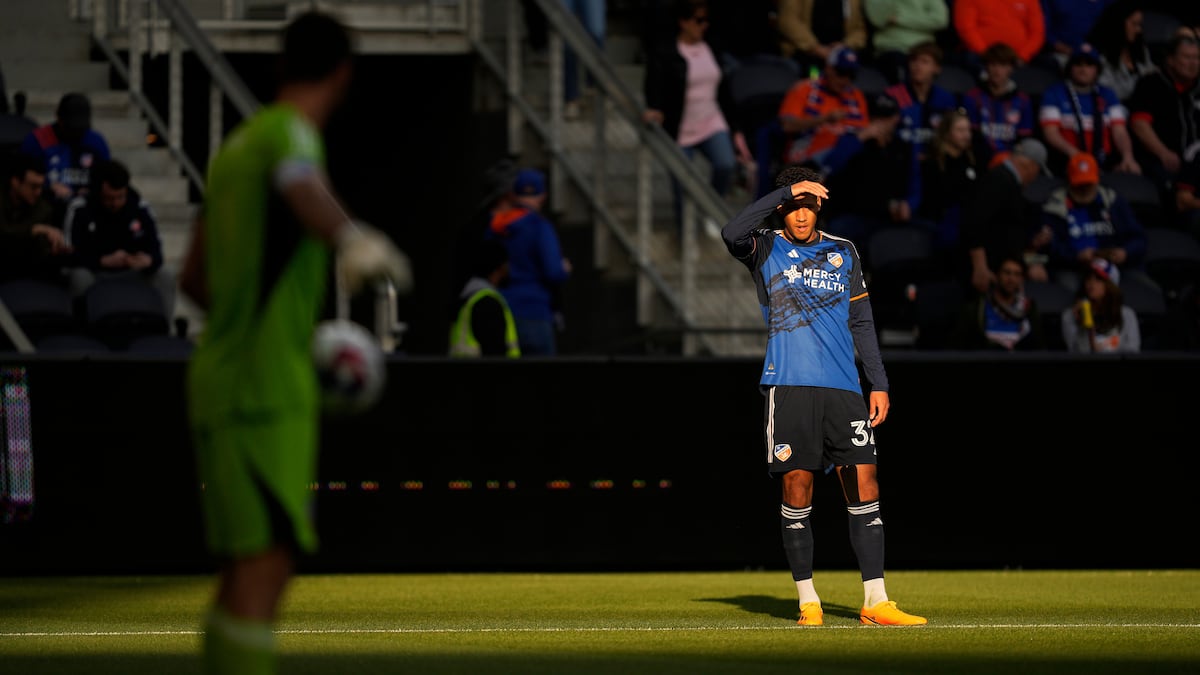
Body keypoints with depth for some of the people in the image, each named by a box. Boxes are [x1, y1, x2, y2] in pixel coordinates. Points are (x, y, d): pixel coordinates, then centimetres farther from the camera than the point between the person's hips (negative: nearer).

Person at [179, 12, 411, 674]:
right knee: (265, 565, -16)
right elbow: (304, 189, -36)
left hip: (220, 371, 9)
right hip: (265, 389, -9)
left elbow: (193, 279, 27)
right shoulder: (288, 134, -10)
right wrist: (355, 241, -53)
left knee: (243, 571, 14)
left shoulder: (235, 146, 17)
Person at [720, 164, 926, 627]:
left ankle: (875, 602, -5)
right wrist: (787, 192, -17)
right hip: (789, 385, -3)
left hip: (843, 388, 3)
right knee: (797, 487, -3)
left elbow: (861, 322, 18)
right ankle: (807, 601, 7)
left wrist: (878, 384, 11)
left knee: (864, 485, -5)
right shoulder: (766, 248, 5)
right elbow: (731, 233, -18)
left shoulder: (843, 253, 16)